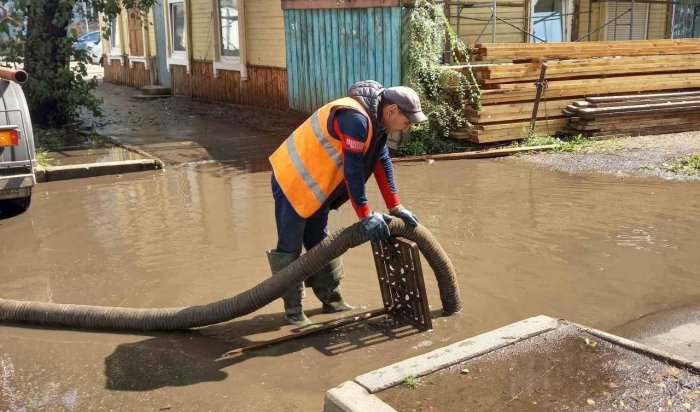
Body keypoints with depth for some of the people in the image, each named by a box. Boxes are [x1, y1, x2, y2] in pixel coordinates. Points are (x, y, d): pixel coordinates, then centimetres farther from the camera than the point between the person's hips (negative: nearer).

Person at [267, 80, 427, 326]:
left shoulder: (375, 121, 5)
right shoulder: (355, 119, -27)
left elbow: (382, 162, 8)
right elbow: (353, 169, -27)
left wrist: (395, 207, 5)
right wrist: (365, 215, -21)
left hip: (314, 186, 10)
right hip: (293, 181, -10)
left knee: (320, 243, 16)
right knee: (290, 248, -1)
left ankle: (332, 300, 26)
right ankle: (293, 310, 8)